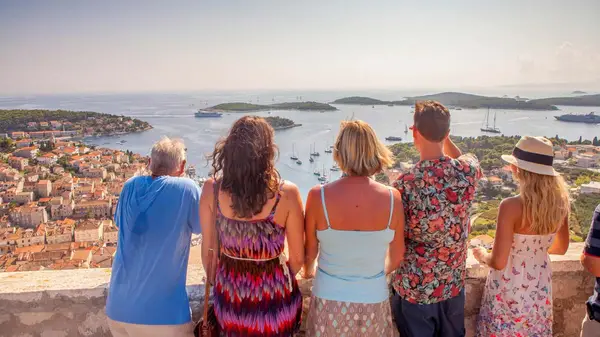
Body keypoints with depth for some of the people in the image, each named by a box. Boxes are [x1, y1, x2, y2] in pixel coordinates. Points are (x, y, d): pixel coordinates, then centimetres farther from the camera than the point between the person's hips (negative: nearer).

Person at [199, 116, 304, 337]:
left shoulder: (211, 190, -15)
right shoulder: (287, 193, -20)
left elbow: (209, 252, -5)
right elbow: (297, 259, -10)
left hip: (230, 295, 2)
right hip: (274, 295, -1)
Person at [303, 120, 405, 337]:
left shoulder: (319, 196, -18)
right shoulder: (392, 198, -15)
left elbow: (310, 252, -5)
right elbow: (396, 259, -2)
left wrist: (308, 270, 19)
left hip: (330, 303, 0)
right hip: (373, 302, 1)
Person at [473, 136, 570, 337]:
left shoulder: (511, 206, -26)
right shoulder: (560, 202, -8)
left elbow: (498, 262, -23)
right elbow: (561, 248, 9)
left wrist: (483, 255, -2)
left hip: (510, 292, -5)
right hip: (541, 291, 5)